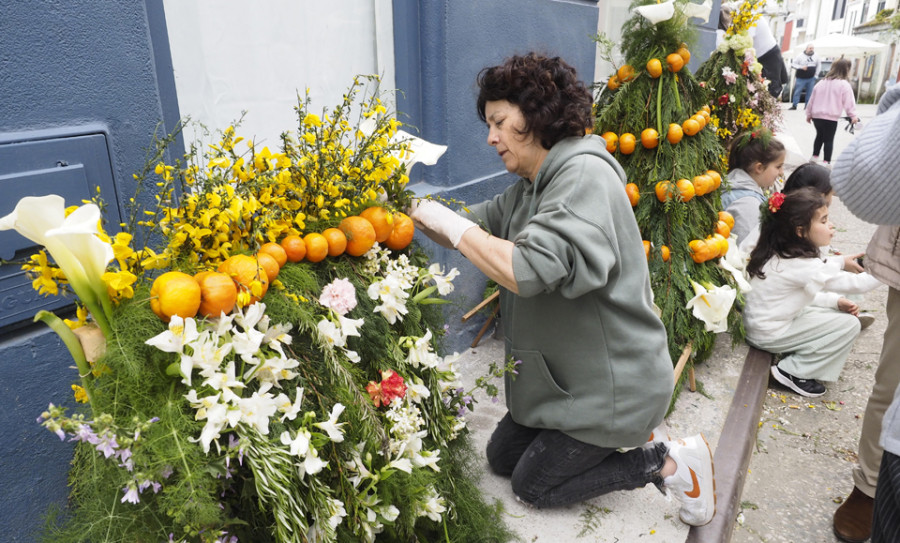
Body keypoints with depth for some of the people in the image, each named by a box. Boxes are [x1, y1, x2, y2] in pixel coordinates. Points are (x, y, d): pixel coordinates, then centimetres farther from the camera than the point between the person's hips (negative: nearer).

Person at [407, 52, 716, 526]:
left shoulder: (584, 175, -24)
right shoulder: (529, 189, 5)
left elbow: (529, 269, -37)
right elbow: (469, 231, 7)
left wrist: (450, 222, -26)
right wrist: (410, 207, -7)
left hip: (613, 381, -9)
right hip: (565, 374, 9)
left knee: (533, 485, 4)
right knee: (501, 457, 17)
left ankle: (667, 461, 12)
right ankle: (618, 441, 24)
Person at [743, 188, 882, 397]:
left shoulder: (781, 253, 4)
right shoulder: (804, 265, -24)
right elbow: (857, 284, -21)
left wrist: (836, 301, 2)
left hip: (761, 322, 9)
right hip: (769, 335, -9)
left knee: (841, 311, 14)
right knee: (849, 324, -8)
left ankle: (796, 358, 12)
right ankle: (794, 372, -2)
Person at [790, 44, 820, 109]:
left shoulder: (816, 57, 8)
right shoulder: (800, 56, -5)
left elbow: (818, 66, 18)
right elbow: (793, 64, -7)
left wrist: (816, 74, 10)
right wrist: (801, 67, -19)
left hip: (811, 78, 4)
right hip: (801, 78, -4)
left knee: (810, 93, 4)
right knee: (797, 92, -4)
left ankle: (808, 106, 11)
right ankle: (794, 105, 2)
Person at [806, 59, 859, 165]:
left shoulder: (822, 83, 12)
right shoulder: (844, 84, -6)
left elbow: (812, 99, 15)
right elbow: (849, 101, -9)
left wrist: (809, 114, 22)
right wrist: (853, 115, -2)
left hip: (816, 115, 5)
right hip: (830, 118, -5)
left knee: (819, 136, 23)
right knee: (829, 140, 2)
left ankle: (814, 157, 25)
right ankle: (826, 162, 0)